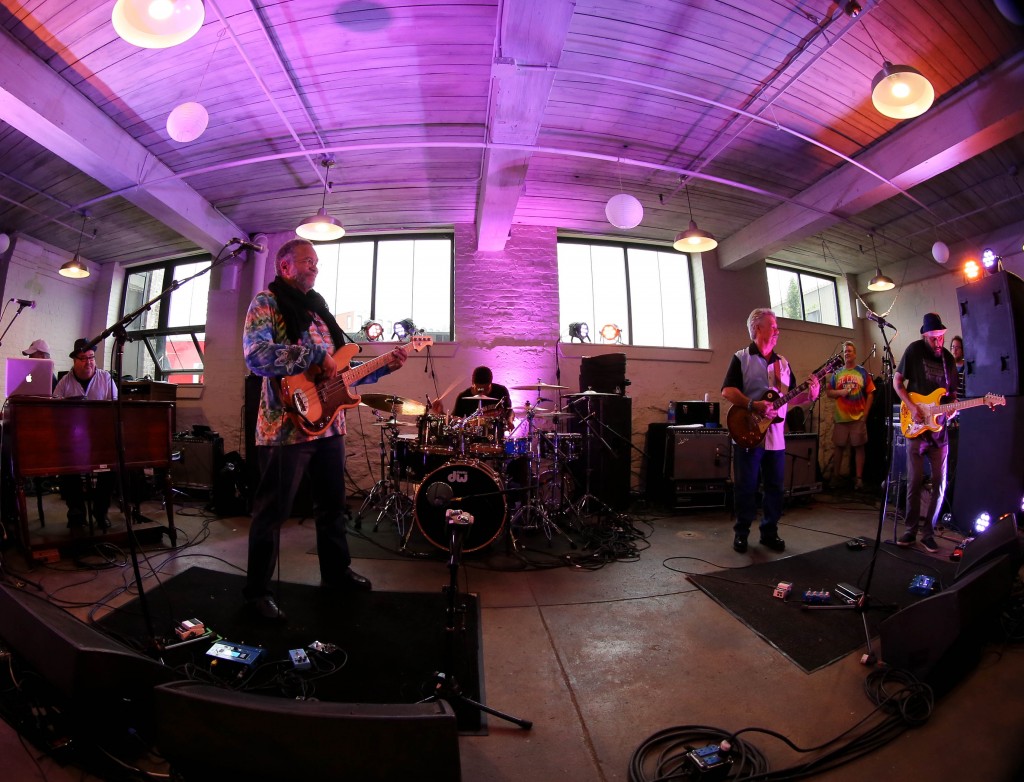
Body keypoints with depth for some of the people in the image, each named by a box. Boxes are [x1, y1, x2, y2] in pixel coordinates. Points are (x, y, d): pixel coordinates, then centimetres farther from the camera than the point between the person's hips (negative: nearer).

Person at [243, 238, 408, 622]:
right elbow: (256, 356, -21)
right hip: (287, 427, -7)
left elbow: (338, 370, 18)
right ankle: (257, 591, 22)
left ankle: (336, 571, 34)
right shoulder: (266, 302, -4)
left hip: (329, 424, 8)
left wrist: (384, 367, 9)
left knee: (333, 505, 17)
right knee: (272, 513, 5)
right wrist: (315, 356, -19)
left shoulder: (319, 309, 19)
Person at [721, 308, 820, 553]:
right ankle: (741, 533, 15)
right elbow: (727, 390, -12)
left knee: (775, 486, 10)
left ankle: (769, 532, 24)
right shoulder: (741, 357, -2)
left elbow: (789, 397, 16)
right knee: (746, 487, 1)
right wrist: (753, 405, -22)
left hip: (776, 436, 6)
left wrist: (810, 395, -3)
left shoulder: (783, 362, 16)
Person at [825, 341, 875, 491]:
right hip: (840, 417, 1)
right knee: (838, 447, 6)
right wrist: (840, 392, -12)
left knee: (859, 447, 1)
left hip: (858, 417, -1)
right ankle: (835, 476, 16)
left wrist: (865, 414, -5)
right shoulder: (836, 373, 8)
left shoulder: (862, 372, 4)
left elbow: (870, 394, 2)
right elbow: (828, 392, 9)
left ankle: (859, 478, 8)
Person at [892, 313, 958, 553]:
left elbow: (952, 392, 15)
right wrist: (911, 407, -13)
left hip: (940, 428, 4)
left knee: (939, 482, 3)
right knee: (915, 481, -2)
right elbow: (897, 381, 0)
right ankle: (911, 530, 10)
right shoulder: (914, 350, -2)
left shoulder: (949, 358, 8)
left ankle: (929, 532, 14)